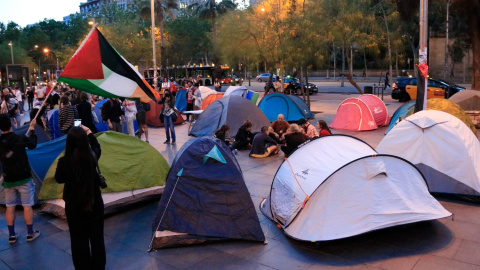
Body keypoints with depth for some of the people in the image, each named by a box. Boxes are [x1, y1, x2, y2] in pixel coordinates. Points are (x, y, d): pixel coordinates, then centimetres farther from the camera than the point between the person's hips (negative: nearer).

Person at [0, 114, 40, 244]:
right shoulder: (19, 139, -17)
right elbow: (32, 145, 3)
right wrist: (32, 129, 15)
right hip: (24, 178, -3)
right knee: (27, 206, 6)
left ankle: (11, 235, 18)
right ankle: (30, 233, 14)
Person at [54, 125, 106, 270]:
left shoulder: (64, 161, -19)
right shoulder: (92, 156, -12)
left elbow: (59, 179, 0)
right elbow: (97, 147, 14)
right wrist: (89, 133, 24)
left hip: (74, 206, -2)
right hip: (95, 203, 2)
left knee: (79, 240, 13)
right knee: (97, 238, 16)